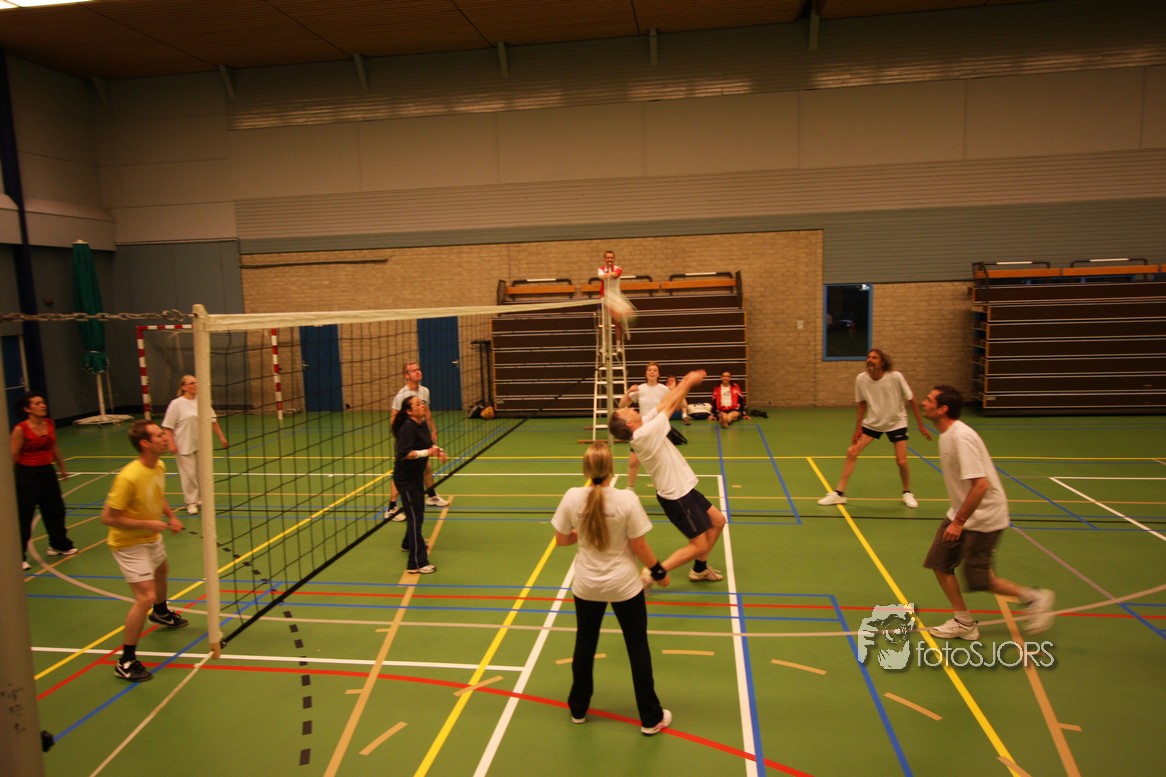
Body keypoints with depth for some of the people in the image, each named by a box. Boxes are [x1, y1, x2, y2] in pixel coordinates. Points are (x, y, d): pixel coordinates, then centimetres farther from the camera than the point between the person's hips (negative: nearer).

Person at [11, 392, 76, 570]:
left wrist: (62, 467, 23)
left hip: (47, 472, 6)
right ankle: (19, 557, 11)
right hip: (27, 475, -6)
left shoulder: (50, 424, 0)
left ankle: (59, 545, 37)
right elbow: (13, 456, -16)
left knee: (56, 509, 17)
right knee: (23, 517, 0)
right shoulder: (20, 429, -17)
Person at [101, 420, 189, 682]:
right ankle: (126, 662, -4)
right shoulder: (129, 477, -33)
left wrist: (171, 516, -1)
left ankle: (161, 613, 65)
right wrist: (147, 524, -27)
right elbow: (108, 517, -29)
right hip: (129, 544, -9)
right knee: (145, 597, -17)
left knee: (162, 572, 33)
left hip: (152, 538, 9)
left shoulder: (160, 467, -7)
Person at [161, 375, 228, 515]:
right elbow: (168, 427, -9)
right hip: (185, 446, -4)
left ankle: (201, 498, 27)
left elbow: (213, 420, 10)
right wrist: (171, 444, -16)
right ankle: (191, 502, 10)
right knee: (189, 474, -1)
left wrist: (221, 436, 9)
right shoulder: (176, 404, -10)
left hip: (201, 444, 4)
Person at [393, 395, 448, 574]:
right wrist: (427, 452, -32)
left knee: (418, 513, 26)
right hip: (405, 479, -9)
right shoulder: (408, 428, -22)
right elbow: (404, 453, -31)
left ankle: (410, 543, 50)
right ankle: (417, 563, -5)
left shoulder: (423, 425, 4)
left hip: (416, 477, 9)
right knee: (415, 518, -8)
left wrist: (437, 450, 0)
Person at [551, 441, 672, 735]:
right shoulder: (627, 499, -22)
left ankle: (578, 708, 39)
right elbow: (639, 547, -14)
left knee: (584, 645, 22)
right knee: (638, 648, 14)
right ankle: (651, 718, 27)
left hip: (586, 586, 2)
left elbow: (561, 540, -4)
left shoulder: (572, 497, -16)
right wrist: (658, 571, 2)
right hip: (624, 585, -2)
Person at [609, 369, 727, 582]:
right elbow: (669, 405, -19)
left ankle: (699, 569, 33)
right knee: (699, 545, -3)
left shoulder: (644, 426, -3)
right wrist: (689, 382, -7)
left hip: (683, 489, 10)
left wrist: (686, 382, -5)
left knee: (718, 521, 19)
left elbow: (663, 404, 2)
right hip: (676, 496, -9)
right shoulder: (644, 434, -27)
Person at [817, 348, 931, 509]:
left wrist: (921, 425, -8)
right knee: (851, 452, -8)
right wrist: (858, 428, -1)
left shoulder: (895, 377, -23)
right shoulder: (861, 379, -15)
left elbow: (911, 400, -12)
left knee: (901, 461, -7)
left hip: (896, 422, -2)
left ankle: (907, 493, 23)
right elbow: (862, 404, -1)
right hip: (872, 422, 2)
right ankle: (839, 493, 1)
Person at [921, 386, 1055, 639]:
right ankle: (964, 623, 19)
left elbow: (980, 485, -30)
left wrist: (959, 522, -24)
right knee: (939, 563, 6)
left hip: (983, 517, -9)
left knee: (977, 579, 0)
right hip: (961, 513, 9)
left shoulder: (961, 437, -27)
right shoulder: (947, 434, 4)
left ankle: (1033, 597, 23)